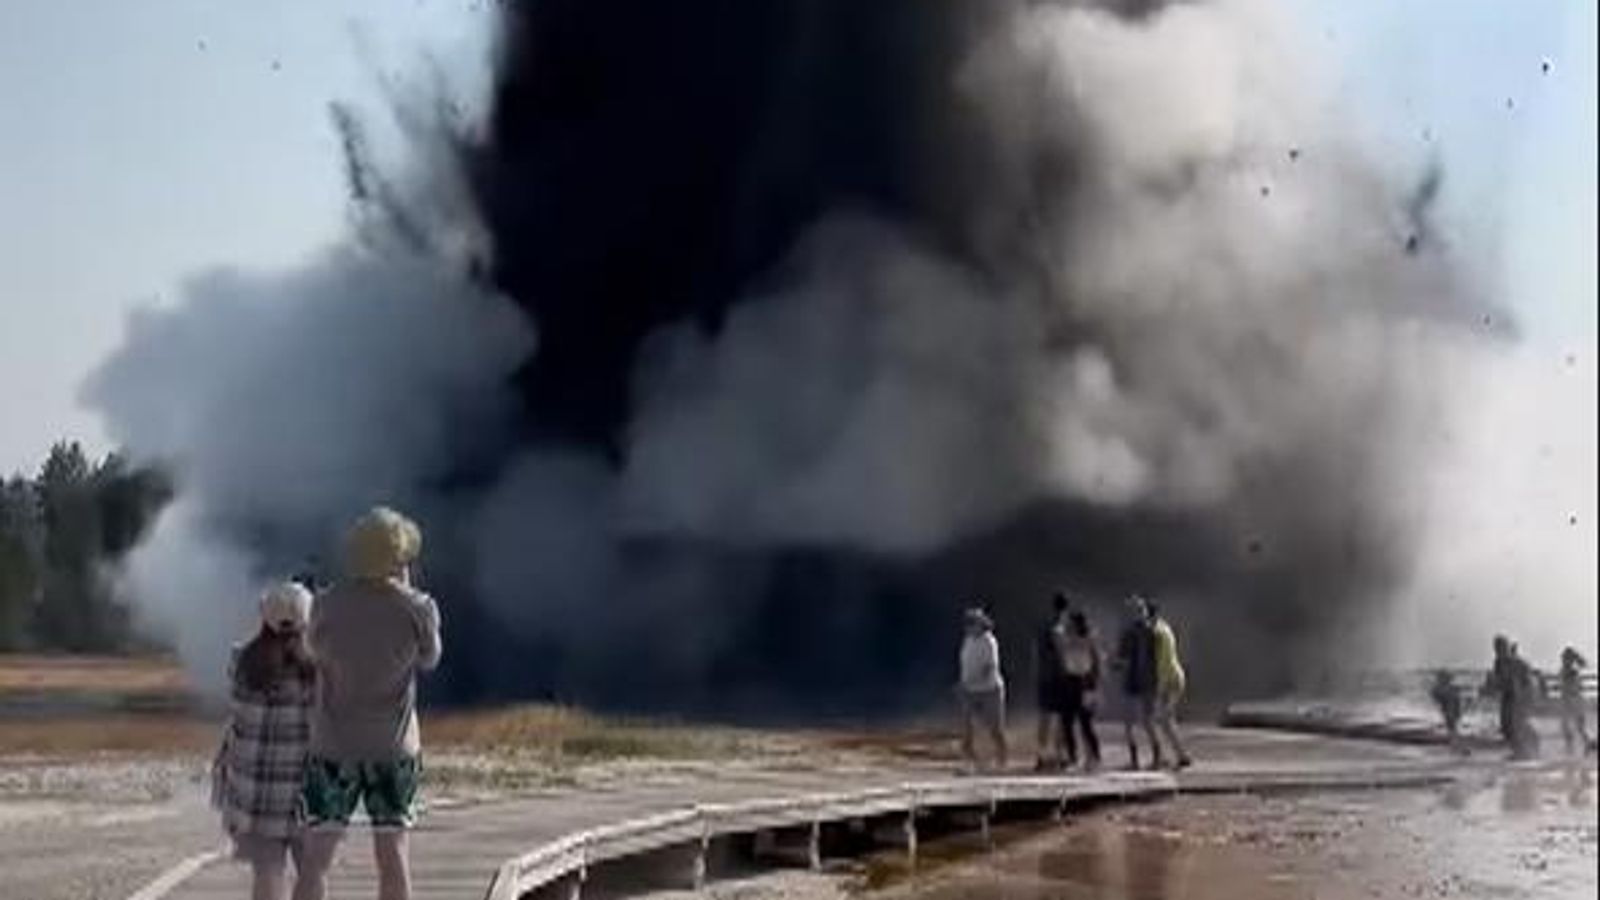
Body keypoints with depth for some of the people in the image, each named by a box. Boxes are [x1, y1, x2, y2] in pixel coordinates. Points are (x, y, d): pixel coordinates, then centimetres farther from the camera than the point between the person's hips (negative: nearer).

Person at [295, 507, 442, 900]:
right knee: (392, 853, 10)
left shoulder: (327, 604, -10)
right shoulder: (417, 609, -12)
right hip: (395, 746, 0)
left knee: (316, 857, 5)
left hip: (334, 745, 0)